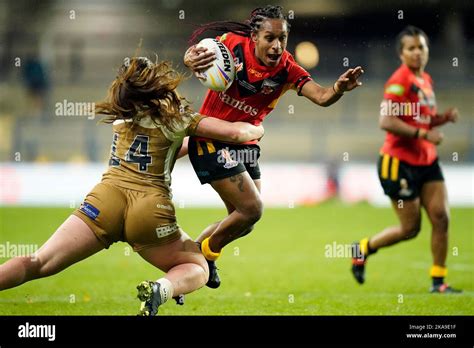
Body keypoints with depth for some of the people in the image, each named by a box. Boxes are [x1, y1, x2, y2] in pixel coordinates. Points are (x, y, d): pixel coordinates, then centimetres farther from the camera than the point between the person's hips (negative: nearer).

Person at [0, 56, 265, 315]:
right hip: (150, 206, -3)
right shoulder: (178, 117, 7)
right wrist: (256, 130, 20)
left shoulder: (122, 114, 21)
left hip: (107, 197, 3)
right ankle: (160, 289, -18)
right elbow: (236, 133, 0)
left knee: (38, 265, -4)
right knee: (199, 270, 16)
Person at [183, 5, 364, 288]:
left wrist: (339, 89, -46)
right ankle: (207, 253, 10)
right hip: (210, 139, -6)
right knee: (252, 209, -13)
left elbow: (322, 97, -22)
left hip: (245, 144, 6)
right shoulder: (233, 44, -17)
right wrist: (191, 60, -39)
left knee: (243, 220, 12)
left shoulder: (286, 69, -10)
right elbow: (195, 51, -13)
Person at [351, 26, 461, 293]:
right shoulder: (400, 81, -15)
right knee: (411, 227, -1)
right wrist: (423, 134, -23)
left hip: (427, 161, 8)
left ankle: (439, 281, 5)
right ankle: (363, 248, 23)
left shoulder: (425, 80, 12)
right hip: (399, 162, -7)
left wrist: (444, 118, 4)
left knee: (441, 218, -3)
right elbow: (387, 122, -23)